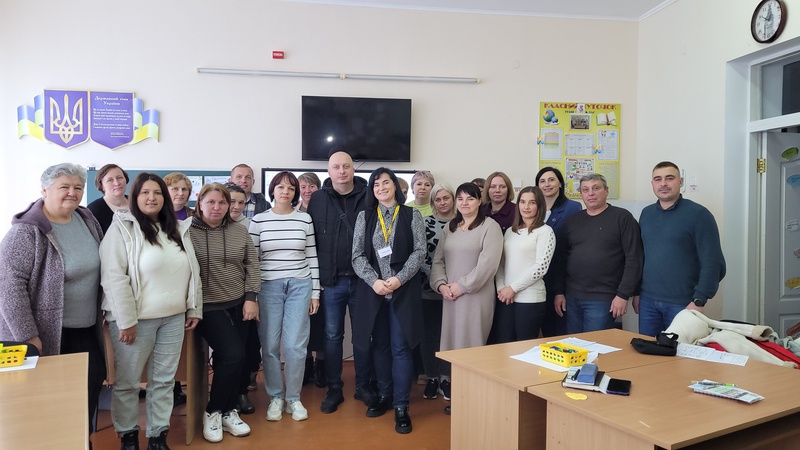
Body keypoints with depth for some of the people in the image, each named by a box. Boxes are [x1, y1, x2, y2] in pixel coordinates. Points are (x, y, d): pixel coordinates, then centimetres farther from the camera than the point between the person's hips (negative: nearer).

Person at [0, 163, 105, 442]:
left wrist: (102, 313, 13)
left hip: (86, 327, 7)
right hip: (48, 331, -6)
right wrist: (27, 336, -21)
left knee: (94, 377, 12)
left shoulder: (87, 220, 3)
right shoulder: (27, 232, -18)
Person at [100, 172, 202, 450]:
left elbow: (194, 272, 14)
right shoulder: (122, 228, -7)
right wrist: (126, 320, -17)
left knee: (164, 380, 12)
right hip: (136, 319, -5)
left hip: (173, 318, 5)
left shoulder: (179, 230, 10)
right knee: (128, 382, 8)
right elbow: (114, 277, -14)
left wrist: (194, 309, 10)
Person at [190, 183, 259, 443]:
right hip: (208, 307, -4)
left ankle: (228, 411, 27)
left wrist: (251, 298, -1)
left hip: (238, 305, 4)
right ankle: (213, 412, 8)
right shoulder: (187, 231, -7)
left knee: (233, 358, 8)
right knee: (233, 355, -14)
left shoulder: (240, 231, 5)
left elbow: (252, 265, 7)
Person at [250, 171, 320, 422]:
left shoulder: (305, 219, 5)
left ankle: (293, 398, 17)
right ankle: (275, 397, 22)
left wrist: (315, 292, 5)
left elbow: (312, 257, 7)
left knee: (296, 345, -1)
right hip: (268, 287, 0)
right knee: (270, 345, 3)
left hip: (299, 286, 0)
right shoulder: (258, 220, 2)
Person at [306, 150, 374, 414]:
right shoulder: (317, 199, 2)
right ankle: (334, 389, 23)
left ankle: (363, 386, 27)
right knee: (332, 336, 10)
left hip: (362, 279, 0)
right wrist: (315, 277, -2)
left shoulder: (368, 197, -1)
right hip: (331, 281, 1)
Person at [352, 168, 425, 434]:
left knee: (401, 348, -1)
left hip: (404, 290, -2)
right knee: (380, 346, 12)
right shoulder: (364, 216, 6)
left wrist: (399, 279, -15)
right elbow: (357, 255, 1)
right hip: (373, 290, 2)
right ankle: (384, 396, 27)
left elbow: (419, 252, -4)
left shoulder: (412, 215, 2)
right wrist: (374, 281, -14)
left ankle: (401, 406, 8)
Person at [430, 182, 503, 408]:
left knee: (471, 341, -2)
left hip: (476, 295, -5)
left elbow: (488, 263, -14)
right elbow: (438, 260, 11)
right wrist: (441, 285, -5)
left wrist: (462, 286, -14)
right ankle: (448, 382, 18)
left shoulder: (490, 226, -4)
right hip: (449, 295, 5)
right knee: (450, 338, 7)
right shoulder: (450, 227, 16)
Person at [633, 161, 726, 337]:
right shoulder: (646, 213, 9)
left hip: (682, 303, -4)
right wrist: (636, 292, 11)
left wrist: (699, 301, -15)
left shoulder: (698, 214, -7)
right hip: (647, 301, 5)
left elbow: (713, 263, -11)